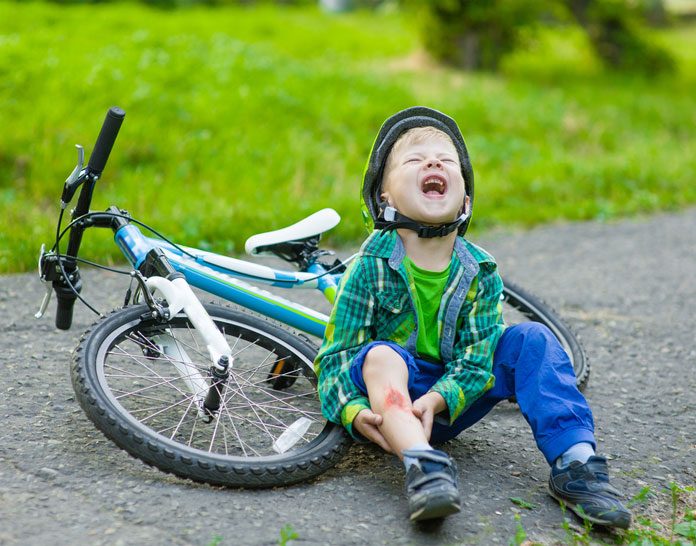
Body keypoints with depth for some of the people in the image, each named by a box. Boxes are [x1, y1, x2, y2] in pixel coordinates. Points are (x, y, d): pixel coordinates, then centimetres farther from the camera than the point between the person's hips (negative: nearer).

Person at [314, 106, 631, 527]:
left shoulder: (482, 273, -4)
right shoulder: (370, 268, -12)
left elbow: (477, 356, -10)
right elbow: (335, 357, -13)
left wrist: (438, 400, -30)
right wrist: (355, 412, -32)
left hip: (448, 405, 3)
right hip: (391, 396, -3)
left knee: (531, 340, -12)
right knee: (380, 354, -34)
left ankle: (575, 462, -22)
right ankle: (423, 463, -53)